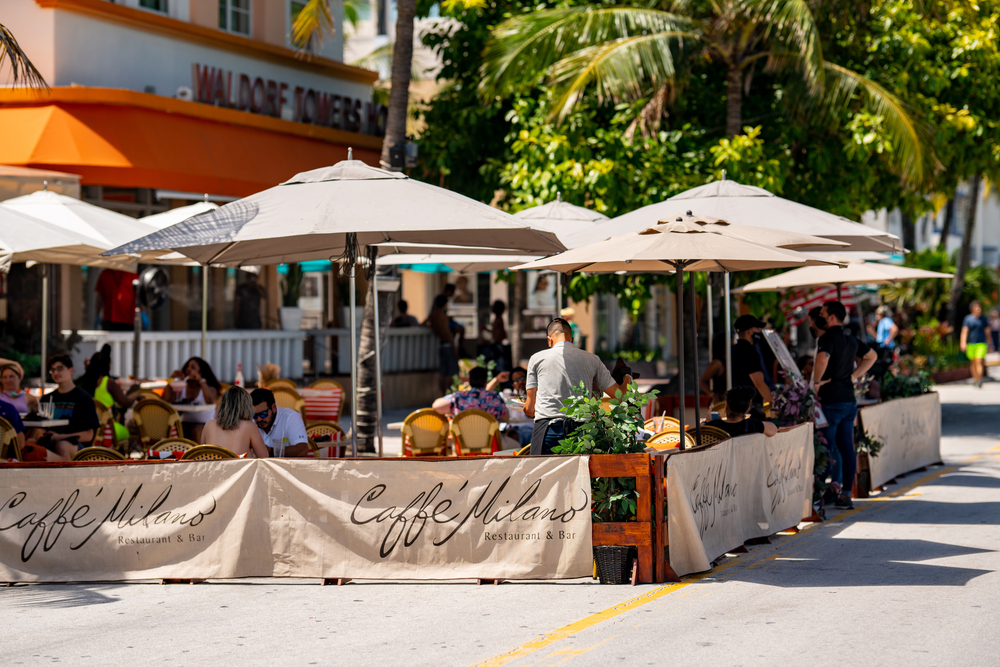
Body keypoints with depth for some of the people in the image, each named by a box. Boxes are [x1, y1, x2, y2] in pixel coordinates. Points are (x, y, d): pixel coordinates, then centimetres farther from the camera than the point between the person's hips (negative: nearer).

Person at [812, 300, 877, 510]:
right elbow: (871, 356, 30)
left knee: (828, 449, -3)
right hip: (849, 399, 8)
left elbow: (822, 359, -33)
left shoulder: (828, 338, -12)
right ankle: (846, 493, 8)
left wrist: (816, 383, -18)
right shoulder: (851, 339, 14)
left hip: (830, 400, -8)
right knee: (847, 447, 7)